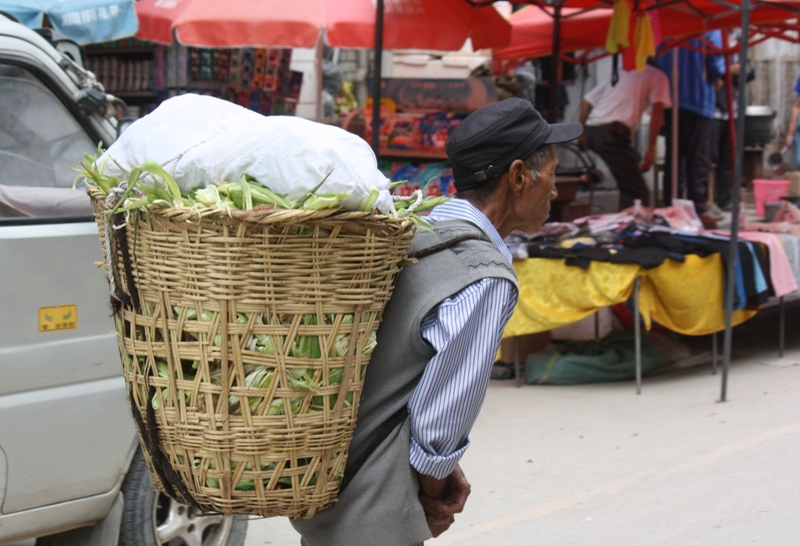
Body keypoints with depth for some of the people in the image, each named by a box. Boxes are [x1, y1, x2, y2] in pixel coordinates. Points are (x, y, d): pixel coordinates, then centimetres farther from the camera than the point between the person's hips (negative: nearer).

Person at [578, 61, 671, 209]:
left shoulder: (619, 73, 29)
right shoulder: (657, 76, 12)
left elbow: (586, 101, 24)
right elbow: (657, 109, -5)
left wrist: (581, 132, 31)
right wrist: (651, 149, -9)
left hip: (590, 131, 7)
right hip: (613, 133, -7)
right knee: (638, 193, -6)